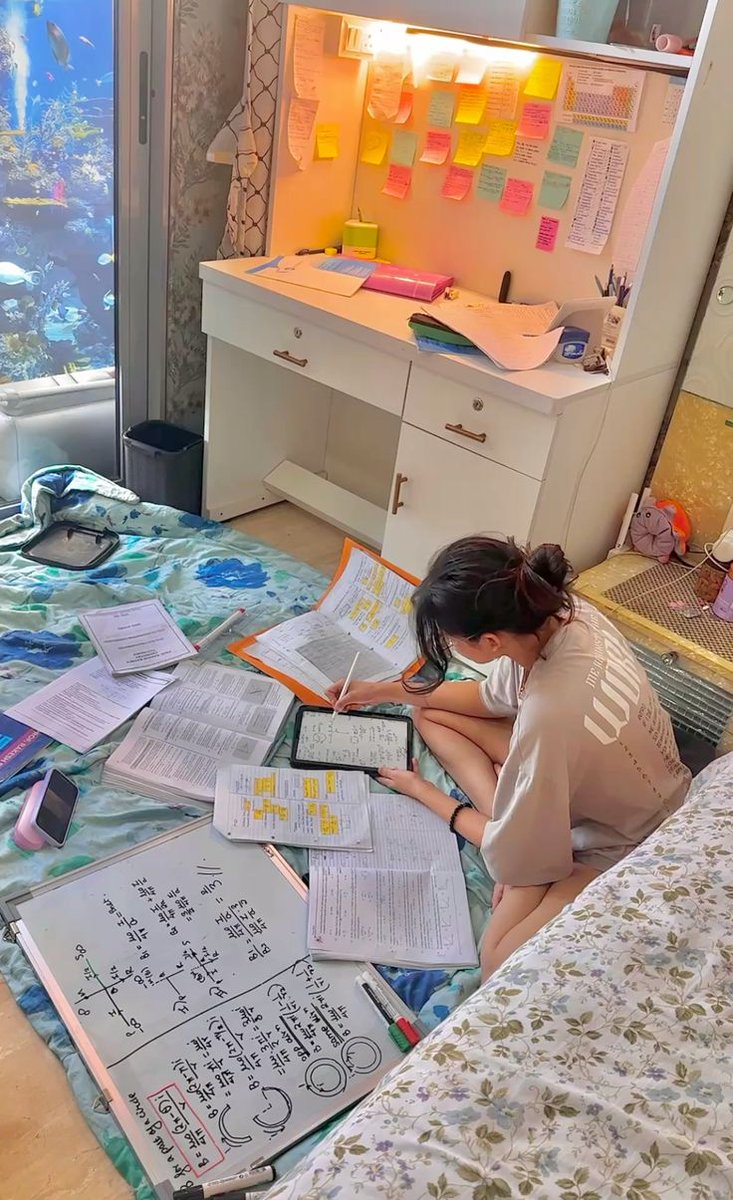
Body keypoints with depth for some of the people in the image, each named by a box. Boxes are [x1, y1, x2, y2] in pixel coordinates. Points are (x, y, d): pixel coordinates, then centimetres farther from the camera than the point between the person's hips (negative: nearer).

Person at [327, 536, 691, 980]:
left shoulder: (549, 715, -41)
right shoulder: (564, 612, -19)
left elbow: (512, 856, -22)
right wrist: (387, 691, 5)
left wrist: (424, 792, -6)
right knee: (429, 713, 4)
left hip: (629, 844, -8)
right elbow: (493, 697, 4)